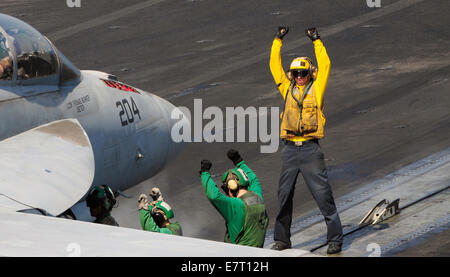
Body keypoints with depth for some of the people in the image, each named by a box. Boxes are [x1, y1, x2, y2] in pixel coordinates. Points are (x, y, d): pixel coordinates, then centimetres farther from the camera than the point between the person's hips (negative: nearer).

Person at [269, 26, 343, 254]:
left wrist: (316, 41, 1)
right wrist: (278, 40, 11)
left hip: (310, 149, -3)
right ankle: (281, 239, 17)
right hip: (290, 149, 4)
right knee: (284, 195, 7)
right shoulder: (288, 89, 13)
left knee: (323, 194, -4)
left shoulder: (316, 89, 6)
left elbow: (324, 66, 1)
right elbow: (275, 66, 14)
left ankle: (335, 238, 0)